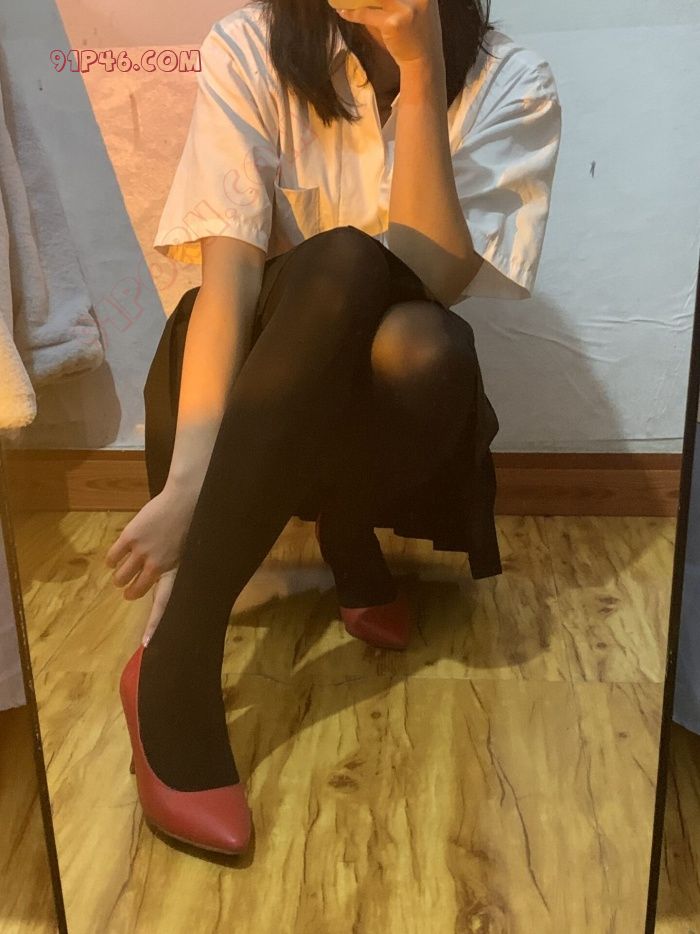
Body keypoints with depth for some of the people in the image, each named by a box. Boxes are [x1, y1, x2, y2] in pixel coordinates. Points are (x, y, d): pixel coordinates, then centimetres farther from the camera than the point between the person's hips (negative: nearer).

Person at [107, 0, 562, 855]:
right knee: (344, 264, -33)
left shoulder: (511, 85, -7)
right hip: (256, 392, 0)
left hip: (400, 407, 1)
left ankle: (346, 535, -2)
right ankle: (173, 660, -28)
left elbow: (435, 282, -20)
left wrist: (419, 74, -24)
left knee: (422, 344, -34)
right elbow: (227, 274, -20)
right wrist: (187, 483, -30)